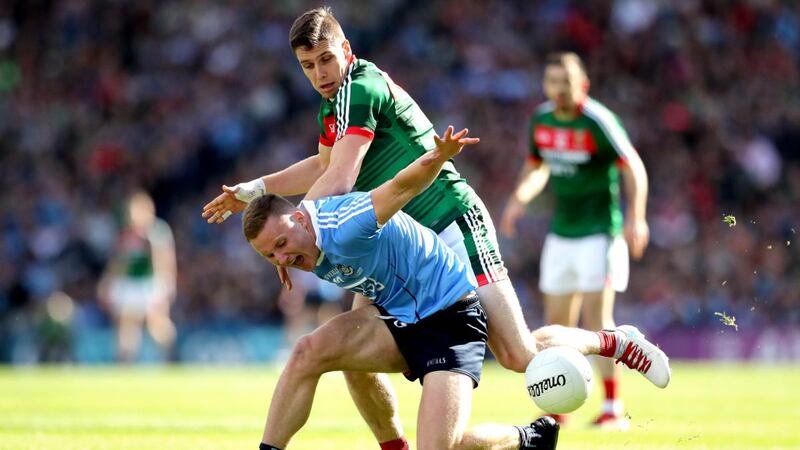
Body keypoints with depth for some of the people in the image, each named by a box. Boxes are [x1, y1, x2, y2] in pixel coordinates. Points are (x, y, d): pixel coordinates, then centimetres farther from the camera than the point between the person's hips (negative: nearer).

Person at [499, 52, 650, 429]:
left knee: (596, 316, -13)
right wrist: (519, 198, 2)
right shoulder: (541, 120, 5)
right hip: (560, 234, 6)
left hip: (599, 232, -6)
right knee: (557, 323, 8)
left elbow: (633, 168, -16)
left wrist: (635, 217, -27)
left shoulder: (597, 121, -15)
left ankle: (613, 408, -9)